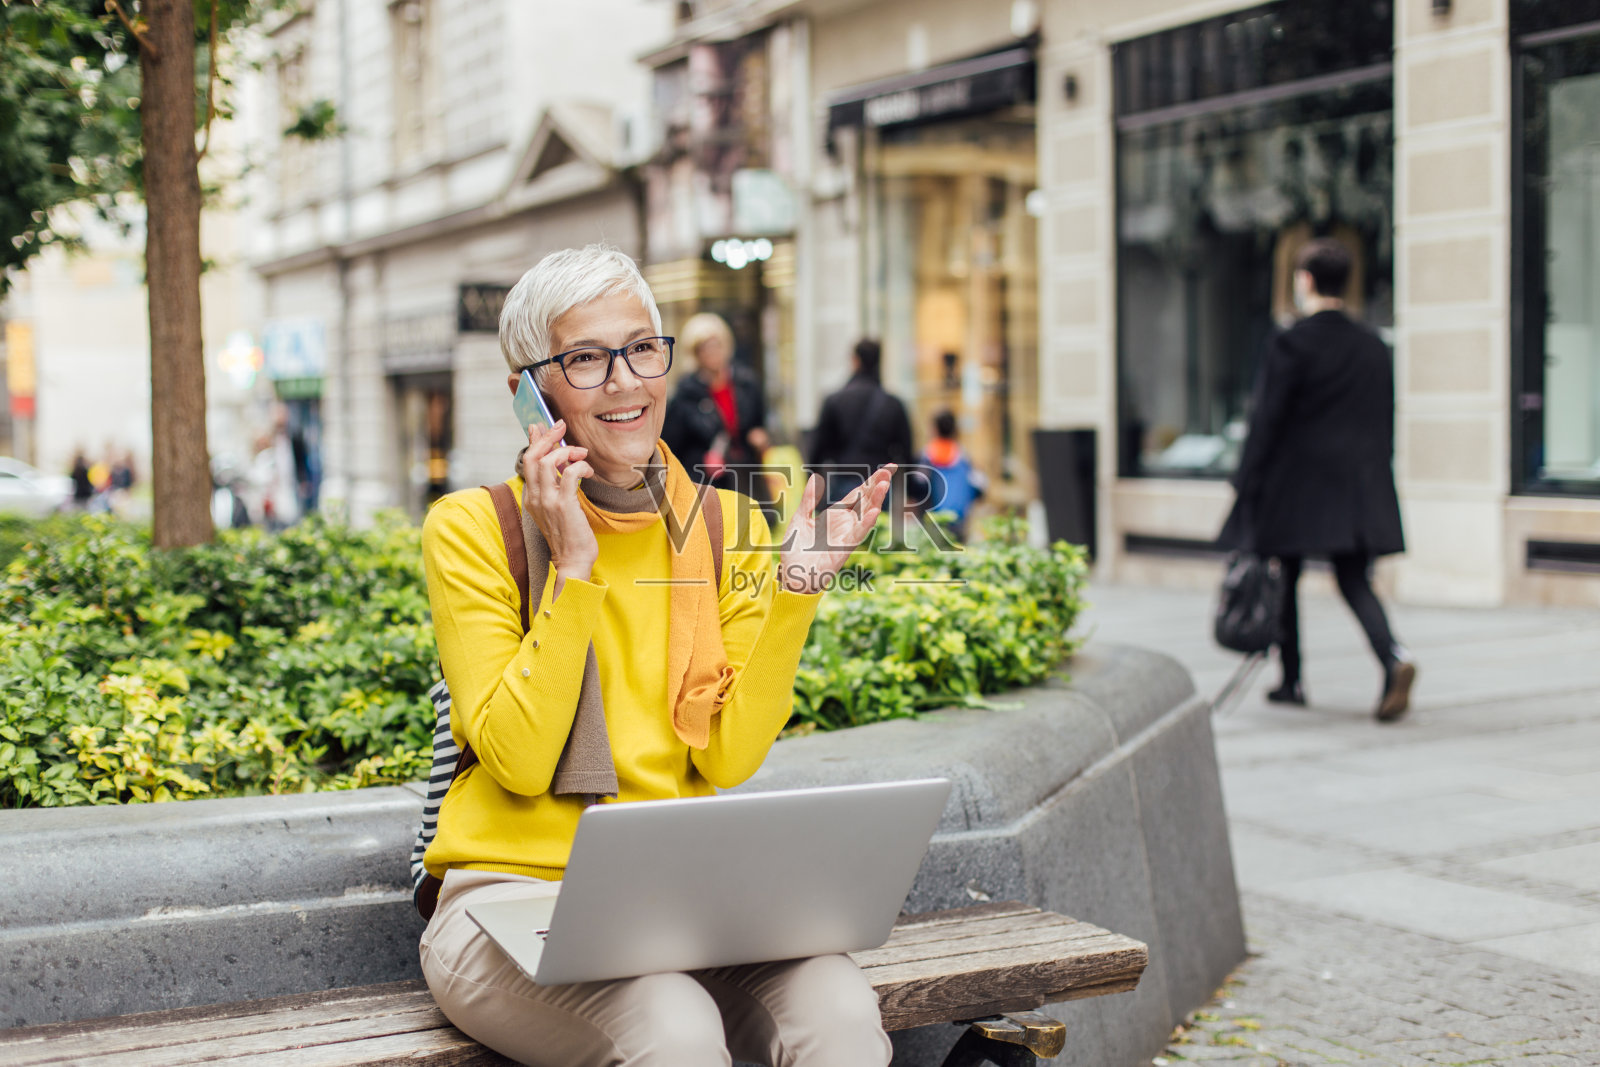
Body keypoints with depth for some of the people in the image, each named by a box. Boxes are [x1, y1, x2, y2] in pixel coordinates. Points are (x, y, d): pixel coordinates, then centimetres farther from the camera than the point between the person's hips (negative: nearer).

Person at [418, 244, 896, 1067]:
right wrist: (572, 567, -16)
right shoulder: (472, 528, -2)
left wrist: (793, 586, -7)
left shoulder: (728, 527, 8)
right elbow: (519, 761, -12)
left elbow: (728, 759, 0)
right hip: (516, 893, -3)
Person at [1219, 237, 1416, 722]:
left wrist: (1246, 483, -5)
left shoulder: (1290, 345, -10)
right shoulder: (1374, 348, 7)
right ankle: (1394, 657, -18)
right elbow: (1384, 423, 11)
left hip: (1294, 486, -4)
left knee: (1283, 582, 11)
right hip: (1358, 485, 4)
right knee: (1355, 581, 6)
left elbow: (1267, 420, -11)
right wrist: (1372, 478, 20)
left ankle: (1292, 680, 17)